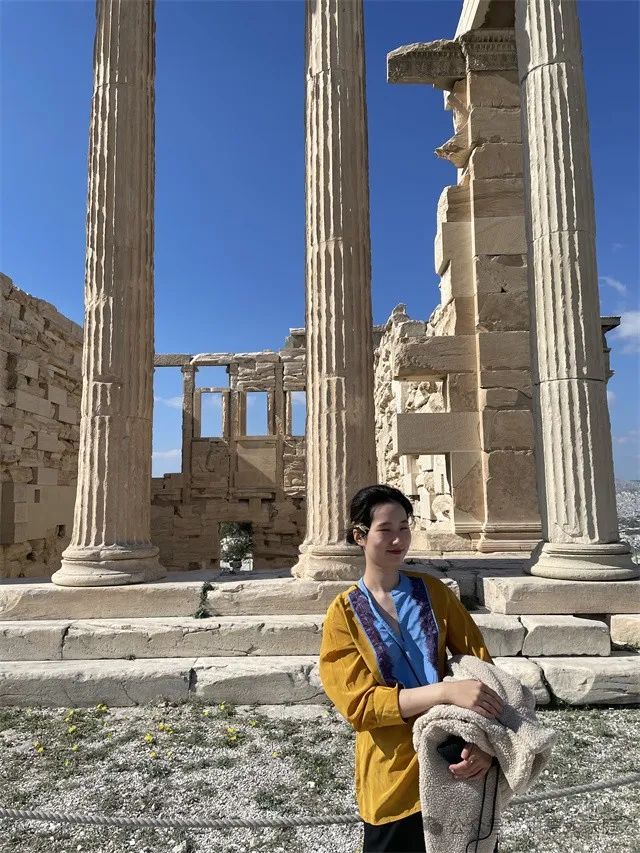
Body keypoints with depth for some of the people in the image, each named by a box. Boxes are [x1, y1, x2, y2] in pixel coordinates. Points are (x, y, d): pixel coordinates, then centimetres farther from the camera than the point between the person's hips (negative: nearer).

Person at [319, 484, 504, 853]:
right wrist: (447, 690, -29)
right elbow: (359, 702, -18)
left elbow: (481, 663, -3)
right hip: (394, 775, -2)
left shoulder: (433, 591, -1)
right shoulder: (344, 614, -10)